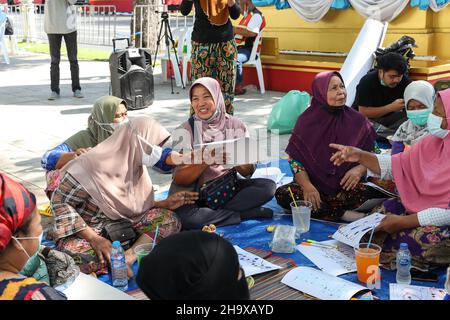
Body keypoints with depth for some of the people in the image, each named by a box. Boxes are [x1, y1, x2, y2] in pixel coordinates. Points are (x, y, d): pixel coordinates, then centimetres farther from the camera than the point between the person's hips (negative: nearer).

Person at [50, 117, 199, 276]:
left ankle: (128, 256, -29)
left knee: (169, 219, -12)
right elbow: (59, 202, -19)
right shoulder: (94, 165, -22)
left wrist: (165, 203, -5)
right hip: (85, 229, -6)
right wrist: (94, 238, -27)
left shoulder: (135, 164, 0)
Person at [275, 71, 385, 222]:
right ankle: (345, 214, -23)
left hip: (347, 186, 0)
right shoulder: (307, 121, 0)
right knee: (283, 194, -28)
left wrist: (359, 169, -16)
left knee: (373, 193, -30)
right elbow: (295, 159, -2)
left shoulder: (357, 120, 2)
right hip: (313, 183, 1)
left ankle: (317, 209, -21)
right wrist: (307, 186, -20)